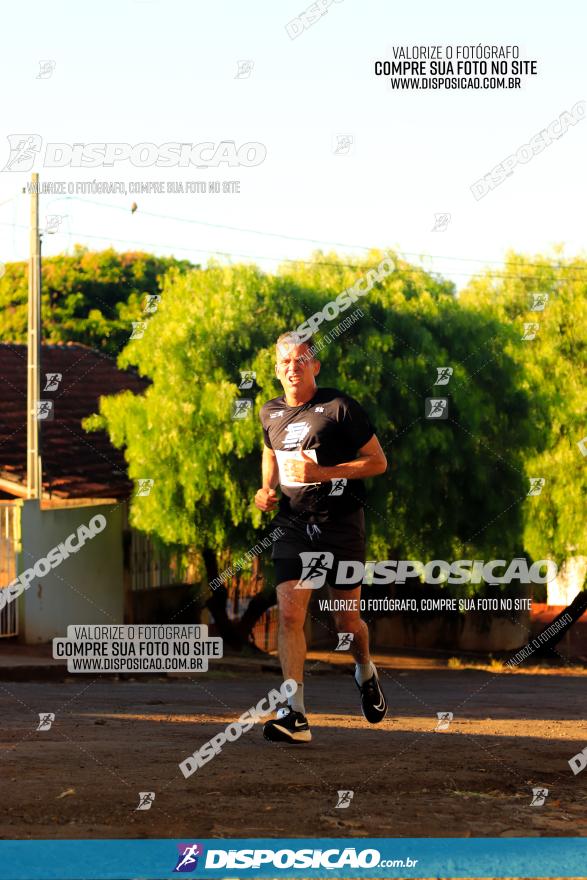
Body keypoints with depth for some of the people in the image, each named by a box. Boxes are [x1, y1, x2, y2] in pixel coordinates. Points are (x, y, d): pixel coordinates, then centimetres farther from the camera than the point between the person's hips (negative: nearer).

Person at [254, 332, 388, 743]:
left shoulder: (340, 408, -10)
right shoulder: (271, 413, 6)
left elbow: (378, 461, -7)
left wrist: (323, 473, -18)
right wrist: (267, 489, 7)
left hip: (341, 524, -3)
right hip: (293, 525, 3)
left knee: (347, 620, 6)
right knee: (289, 612, -13)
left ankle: (366, 673, 41)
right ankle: (295, 715, -15)